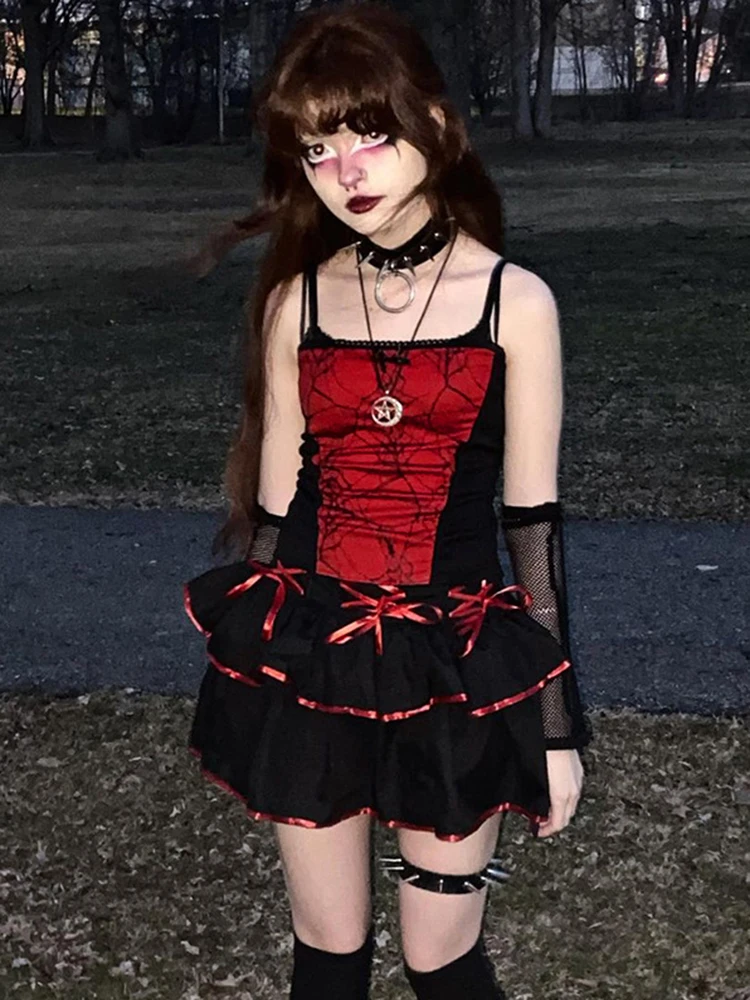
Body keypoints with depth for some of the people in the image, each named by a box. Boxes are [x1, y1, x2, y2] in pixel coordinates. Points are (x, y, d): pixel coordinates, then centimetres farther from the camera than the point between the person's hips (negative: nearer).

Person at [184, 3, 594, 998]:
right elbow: (274, 509, 6)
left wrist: (557, 722, -1)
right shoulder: (296, 302, 1)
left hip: (457, 665, -2)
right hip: (311, 663, 2)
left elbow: (532, 521, -3)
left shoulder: (515, 301, -5)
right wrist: (250, 675, 9)